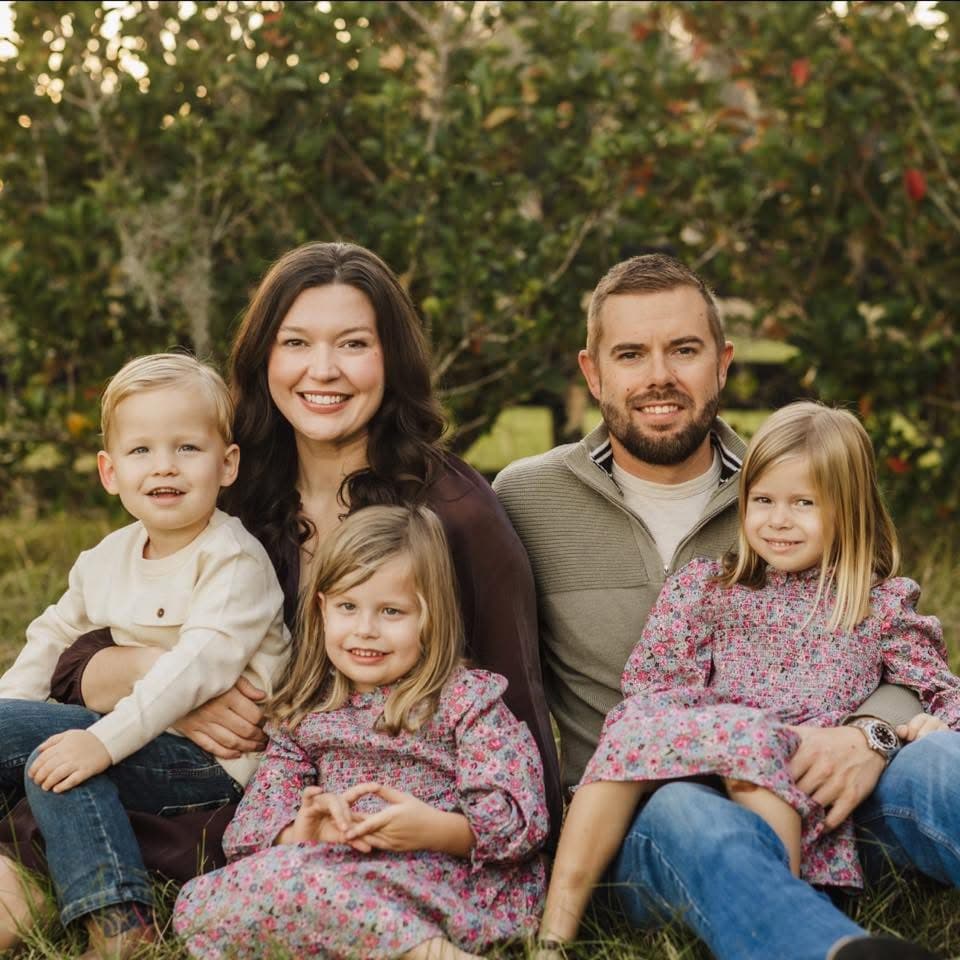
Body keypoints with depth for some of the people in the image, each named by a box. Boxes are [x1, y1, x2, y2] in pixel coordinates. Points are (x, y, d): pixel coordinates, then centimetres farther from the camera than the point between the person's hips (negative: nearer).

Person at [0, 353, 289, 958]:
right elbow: (55, 635, 20)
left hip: (215, 757, -8)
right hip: (140, 737, 8)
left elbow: (202, 664, -27)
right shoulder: (108, 559, 10)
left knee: (60, 759, -24)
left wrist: (105, 740, -34)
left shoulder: (234, 561, -15)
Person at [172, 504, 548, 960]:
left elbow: (518, 815, -6)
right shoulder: (303, 715, 19)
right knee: (197, 903, -17)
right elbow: (257, 816, 7)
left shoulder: (466, 699, 5)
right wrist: (298, 832, -17)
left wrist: (436, 829, -25)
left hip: (452, 879, -6)